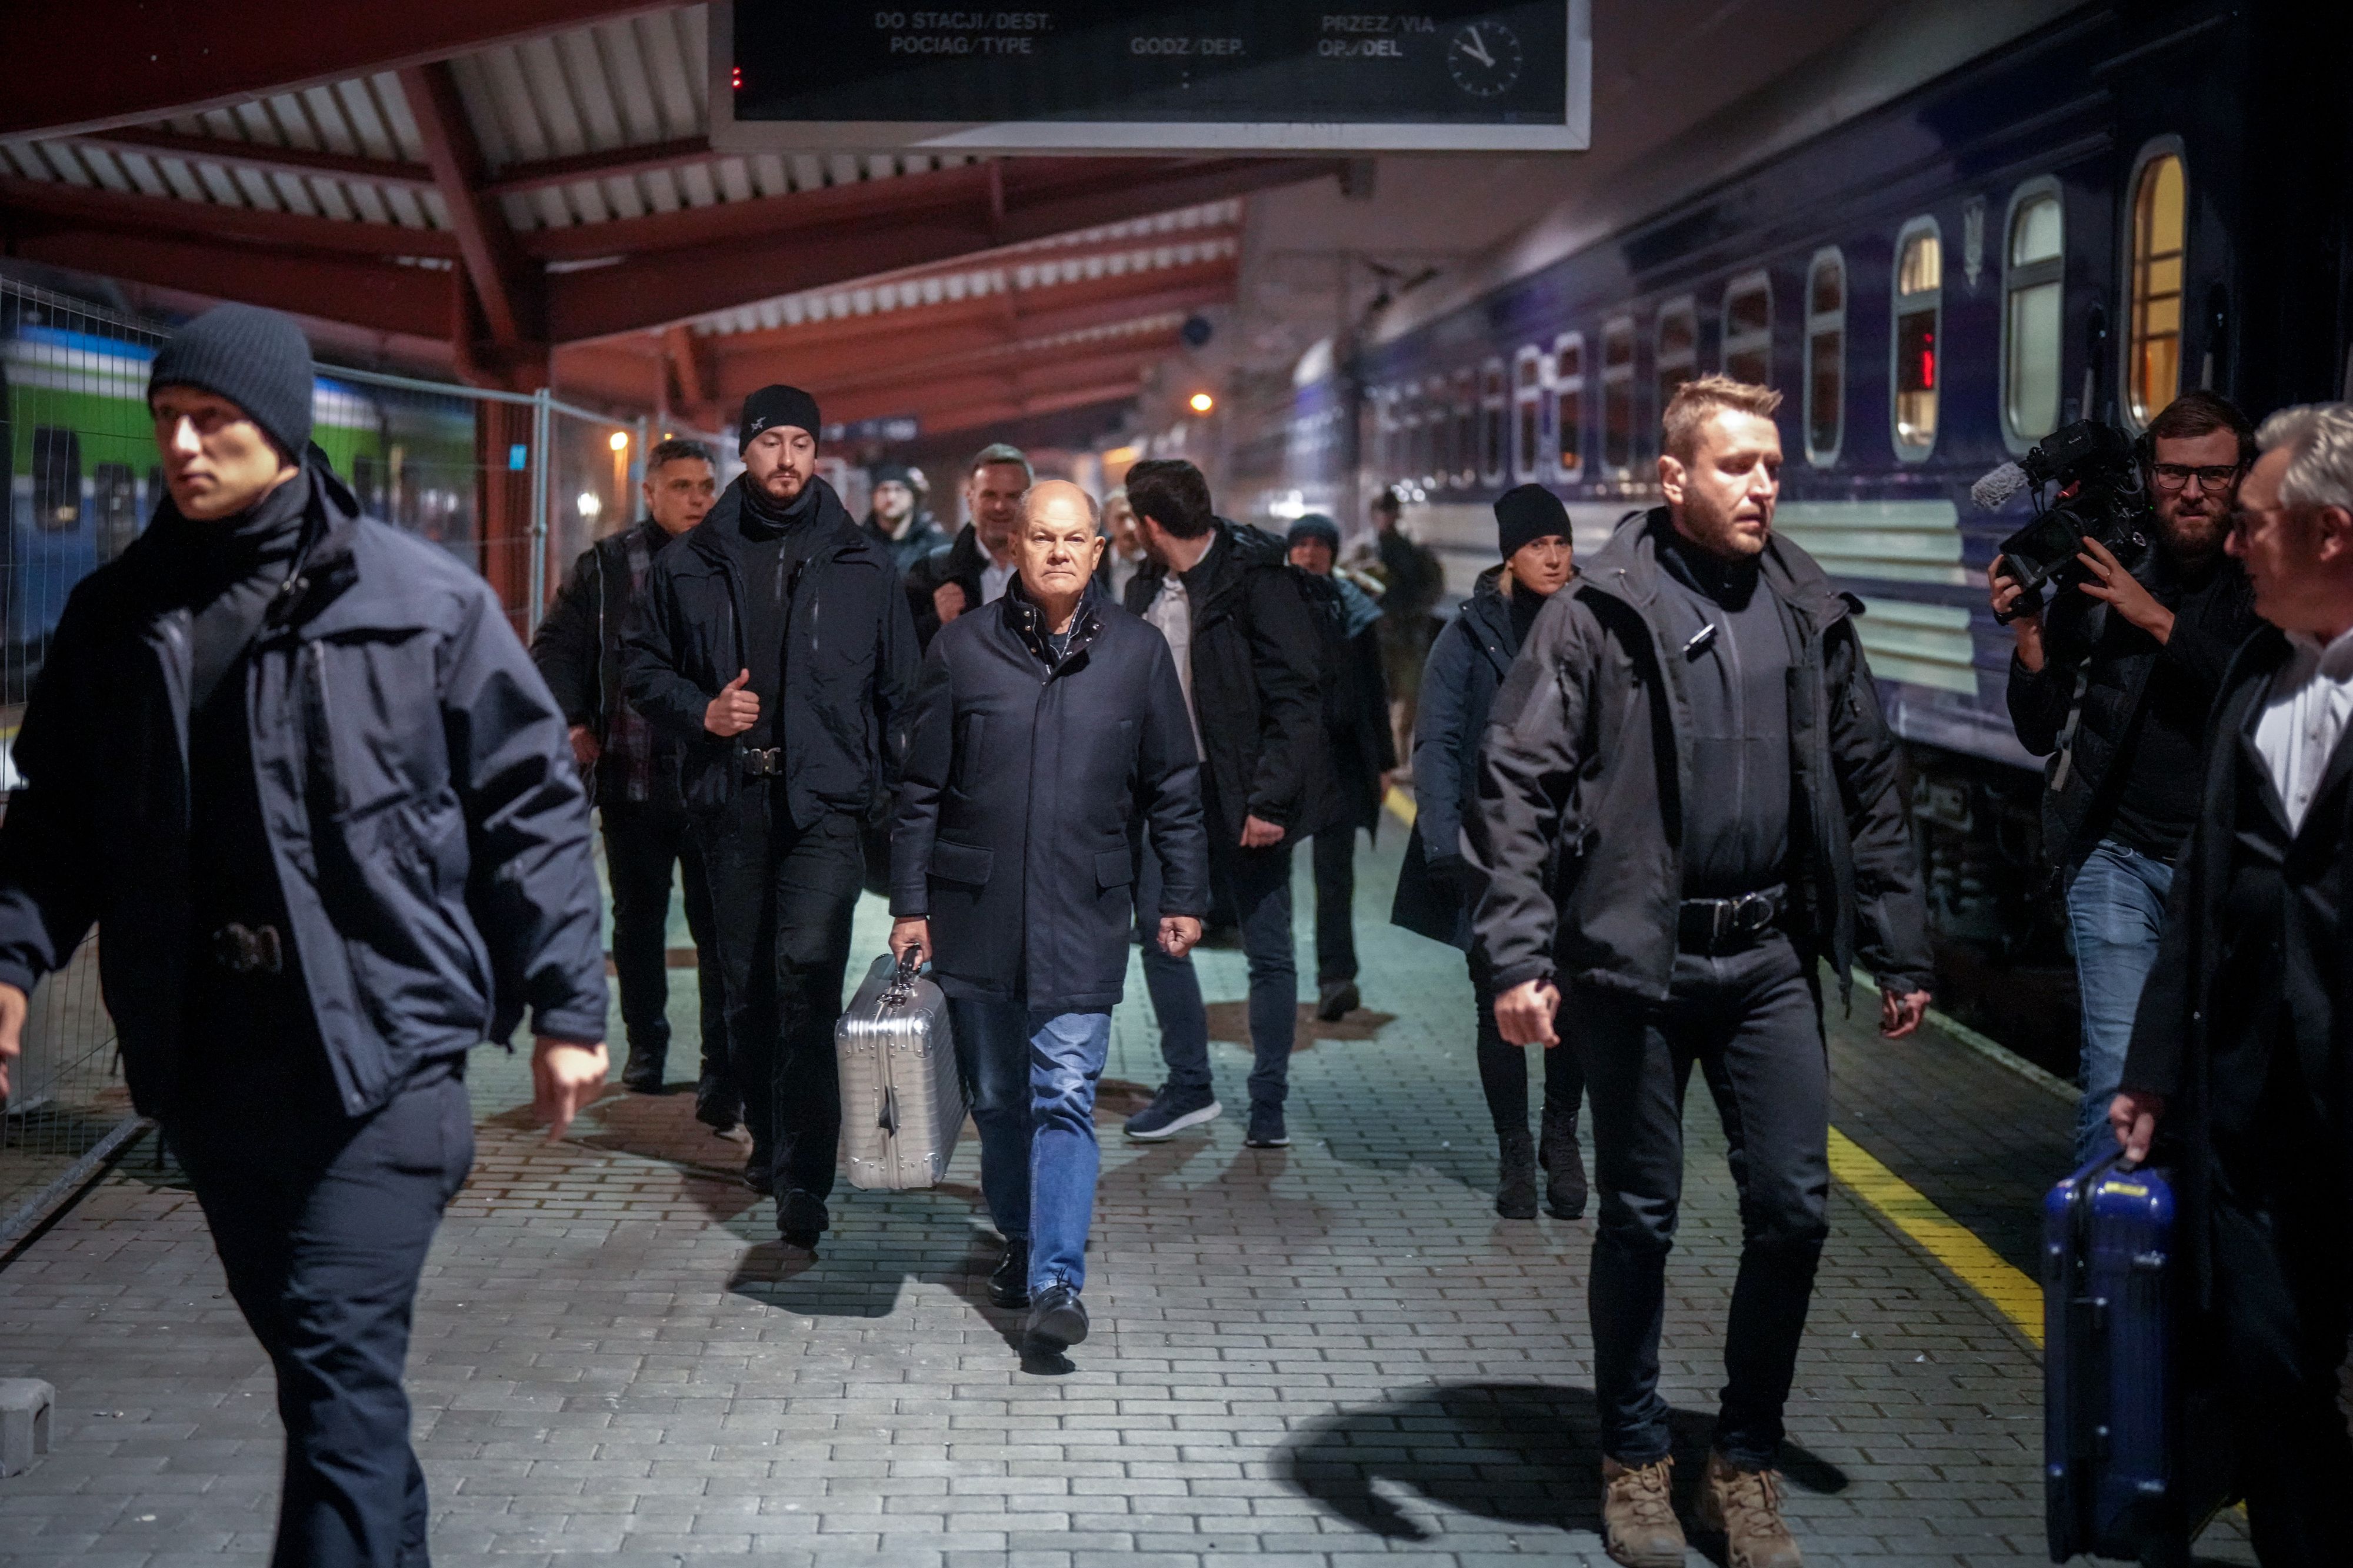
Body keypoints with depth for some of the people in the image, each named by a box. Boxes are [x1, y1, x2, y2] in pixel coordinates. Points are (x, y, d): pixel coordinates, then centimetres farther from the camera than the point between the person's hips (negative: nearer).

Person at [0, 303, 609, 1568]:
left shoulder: (421, 599, -6)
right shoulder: (115, 613, 6)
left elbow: (531, 803, -3)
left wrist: (564, 1006, -5)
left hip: (382, 1042, -5)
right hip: (204, 1057, 5)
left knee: (338, 1357, -9)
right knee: (304, 1346, 18)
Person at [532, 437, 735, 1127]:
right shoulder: (604, 567, 4)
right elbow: (555, 649, 6)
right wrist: (569, 724, -9)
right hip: (632, 780, 2)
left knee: (721, 929, -5)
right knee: (638, 920, 16)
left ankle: (722, 1071, 0)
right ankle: (646, 1044, 32)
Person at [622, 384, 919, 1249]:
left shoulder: (862, 565, 6)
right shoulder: (689, 563, 8)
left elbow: (899, 686, 8)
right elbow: (643, 664, 14)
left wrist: (889, 787, -1)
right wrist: (701, 710, -5)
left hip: (825, 800, -3)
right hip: (729, 802, 3)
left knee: (807, 975, -16)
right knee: (746, 985, 11)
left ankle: (803, 1181, -15)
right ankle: (769, 1140, 29)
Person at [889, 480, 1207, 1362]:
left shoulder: (1137, 652, 4)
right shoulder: (964, 647, 2)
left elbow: (1174, 788, 10)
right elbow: (923, 788, 6)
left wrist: (1184, 896, 7)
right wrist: (910, 904, 3)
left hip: (1084, 917, -1)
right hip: (975, 914, 1)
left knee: (1066, 1096, -8)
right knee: (997, 1097, 11)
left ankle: (1058, 1280, -9)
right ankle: (1019, 1242, 29)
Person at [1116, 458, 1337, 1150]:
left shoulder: (1255, 581, -12)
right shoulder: (1146, 590, 10)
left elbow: (1296, 698, -15)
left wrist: (1270, 799, -20)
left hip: (1242, 798, -6)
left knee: (1268, 951, 3)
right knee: (1160, 935, 6)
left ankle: (1268, 1101, 14)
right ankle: (1189, 1087, 19)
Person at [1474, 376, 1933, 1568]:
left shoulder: (1812, 613, 7)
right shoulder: (1600, 612, -6)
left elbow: (1868, 788, 13)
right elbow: (1517, 786, -9)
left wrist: (1900, 951, 10)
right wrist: (1518, 957, -17)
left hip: (1769, 960, 4)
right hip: (1635, 958, -4)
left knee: (1793, 1209, 3)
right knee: (1640, 1219, 8)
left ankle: (1747, 1460, 22)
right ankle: (1635, 1459, 26)